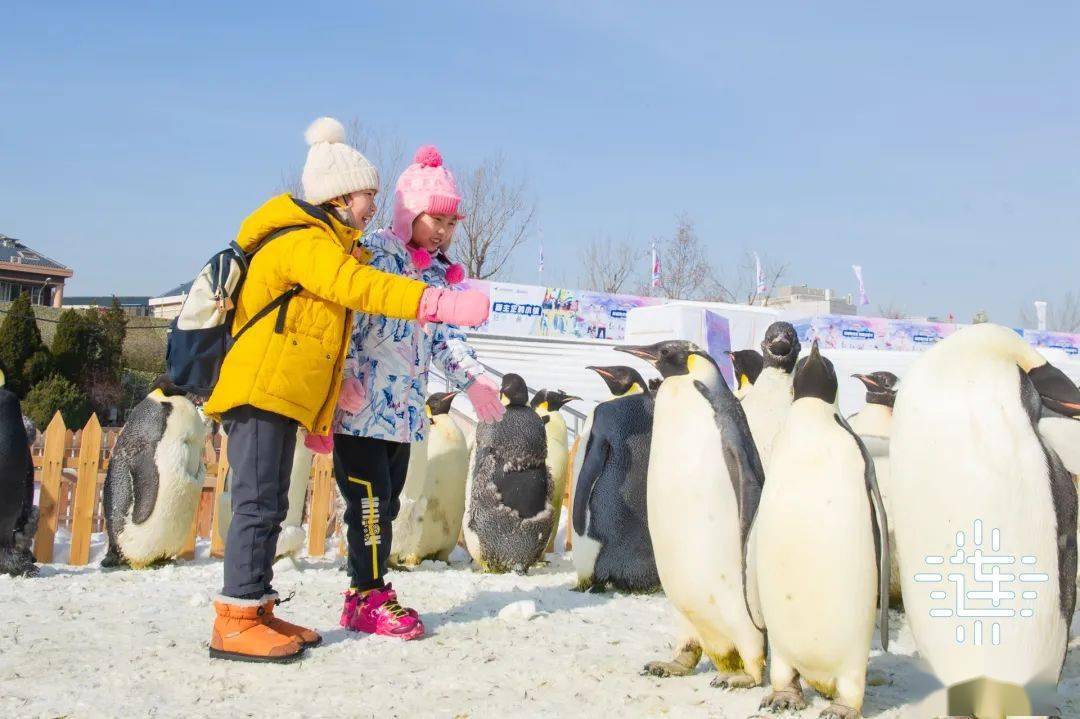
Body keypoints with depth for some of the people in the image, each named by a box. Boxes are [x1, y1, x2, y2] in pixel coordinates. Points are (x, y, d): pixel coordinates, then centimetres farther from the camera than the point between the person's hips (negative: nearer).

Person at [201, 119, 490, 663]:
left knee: (270, 507, 11)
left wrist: (319, 417, 24)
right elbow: (359, 287, -28)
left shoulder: (322, 243, 23)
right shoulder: (306, 241, -10)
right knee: (257, 503, -11)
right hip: (260, 388, -10)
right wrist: (439, 303, -37)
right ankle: (235, 622, -9)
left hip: (283, 396, 10)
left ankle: (257, 611, 16)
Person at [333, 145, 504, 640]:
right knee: (370, 501, -4)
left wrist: (472, 378, 5)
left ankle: (366, 592, 21)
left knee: (387, 503, 12)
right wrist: (347, 376, -25)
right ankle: (369, 599, 5)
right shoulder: (375, 252, -8)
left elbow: (446, 334, 18)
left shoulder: (439, 273, 17)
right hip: (361, 407, -8)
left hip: (405, 411, 8)